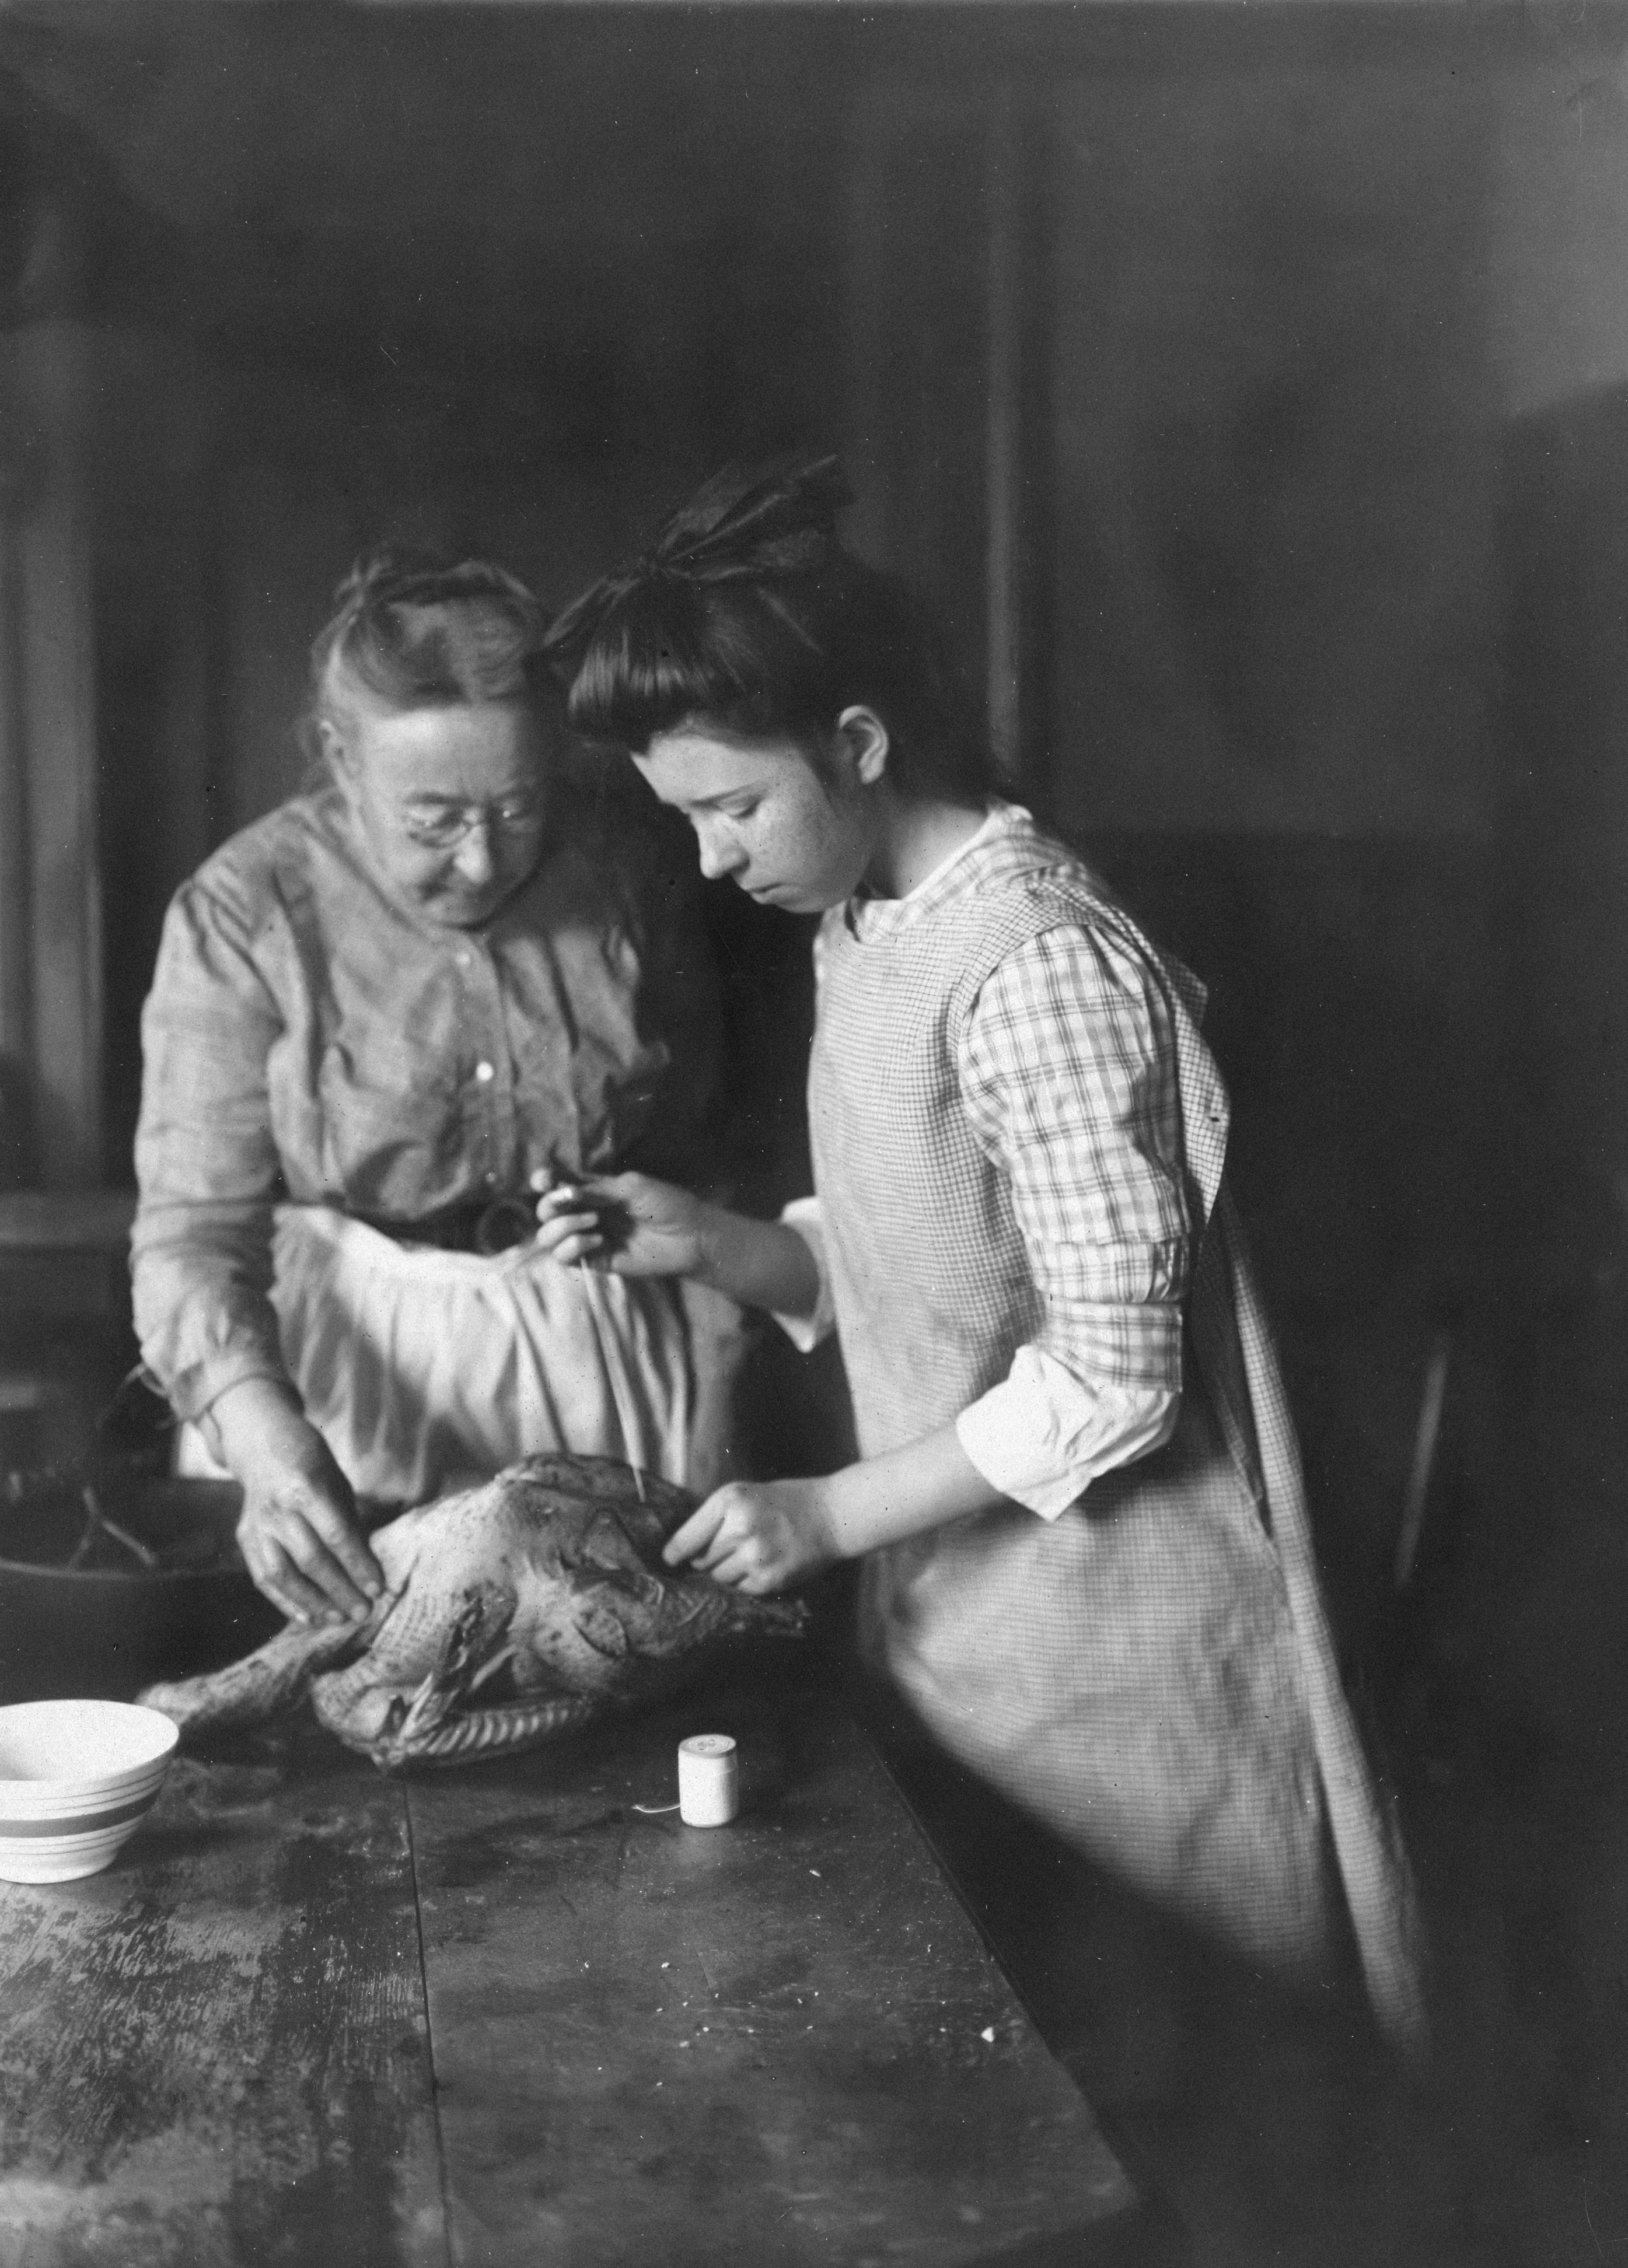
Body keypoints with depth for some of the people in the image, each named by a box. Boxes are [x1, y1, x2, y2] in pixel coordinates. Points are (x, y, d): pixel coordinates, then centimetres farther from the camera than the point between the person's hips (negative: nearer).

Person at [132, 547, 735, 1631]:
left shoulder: (631, 869, -8)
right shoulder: (244, 916, -14)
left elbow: (703, 1153, 4)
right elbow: (193, 1234, -16)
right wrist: (266, 1440, -33)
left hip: (620, 1357, 2)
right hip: (353, 1358, -1)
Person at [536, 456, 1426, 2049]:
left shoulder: (1036, 963, -23)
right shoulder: (862, 932, 4)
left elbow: (1113, 1377, -22)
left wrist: (832, 1514, -16)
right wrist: (705, 1243, -6)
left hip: (1105, 1633, -8)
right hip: (947, 1613, 8)